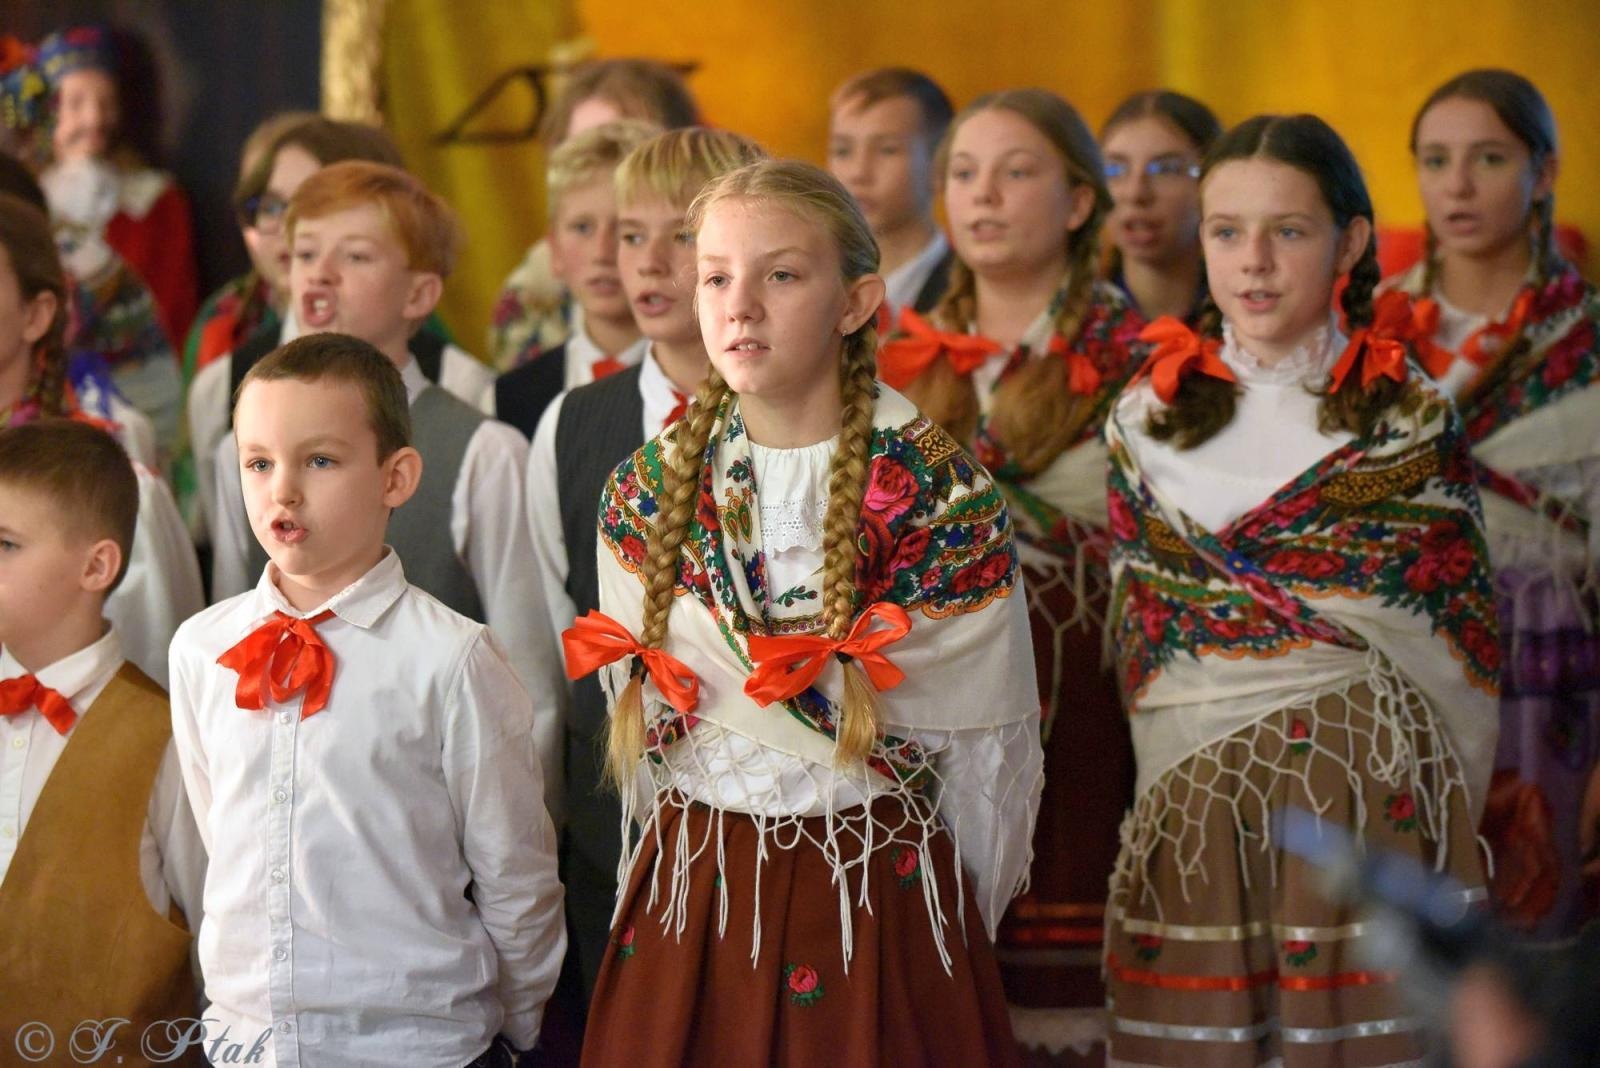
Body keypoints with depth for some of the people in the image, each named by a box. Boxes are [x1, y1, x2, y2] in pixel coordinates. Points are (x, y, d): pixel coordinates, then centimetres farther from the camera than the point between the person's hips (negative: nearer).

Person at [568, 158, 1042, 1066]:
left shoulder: (942, 496, -9)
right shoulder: (646, 494, 2)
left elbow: (982, 749, -2)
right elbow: (638, 722, 11)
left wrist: (961, 924, 4)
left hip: (877, 907, -3)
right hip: (688, 903, 3)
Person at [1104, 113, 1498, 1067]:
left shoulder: (1409, 419, 2)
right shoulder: (1148, 419, 8)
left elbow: (1463, 641, 3)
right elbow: (1138, 631, 12)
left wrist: (1437, 824, 0)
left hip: (1369, 799, -2)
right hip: (1197, 807, 2)